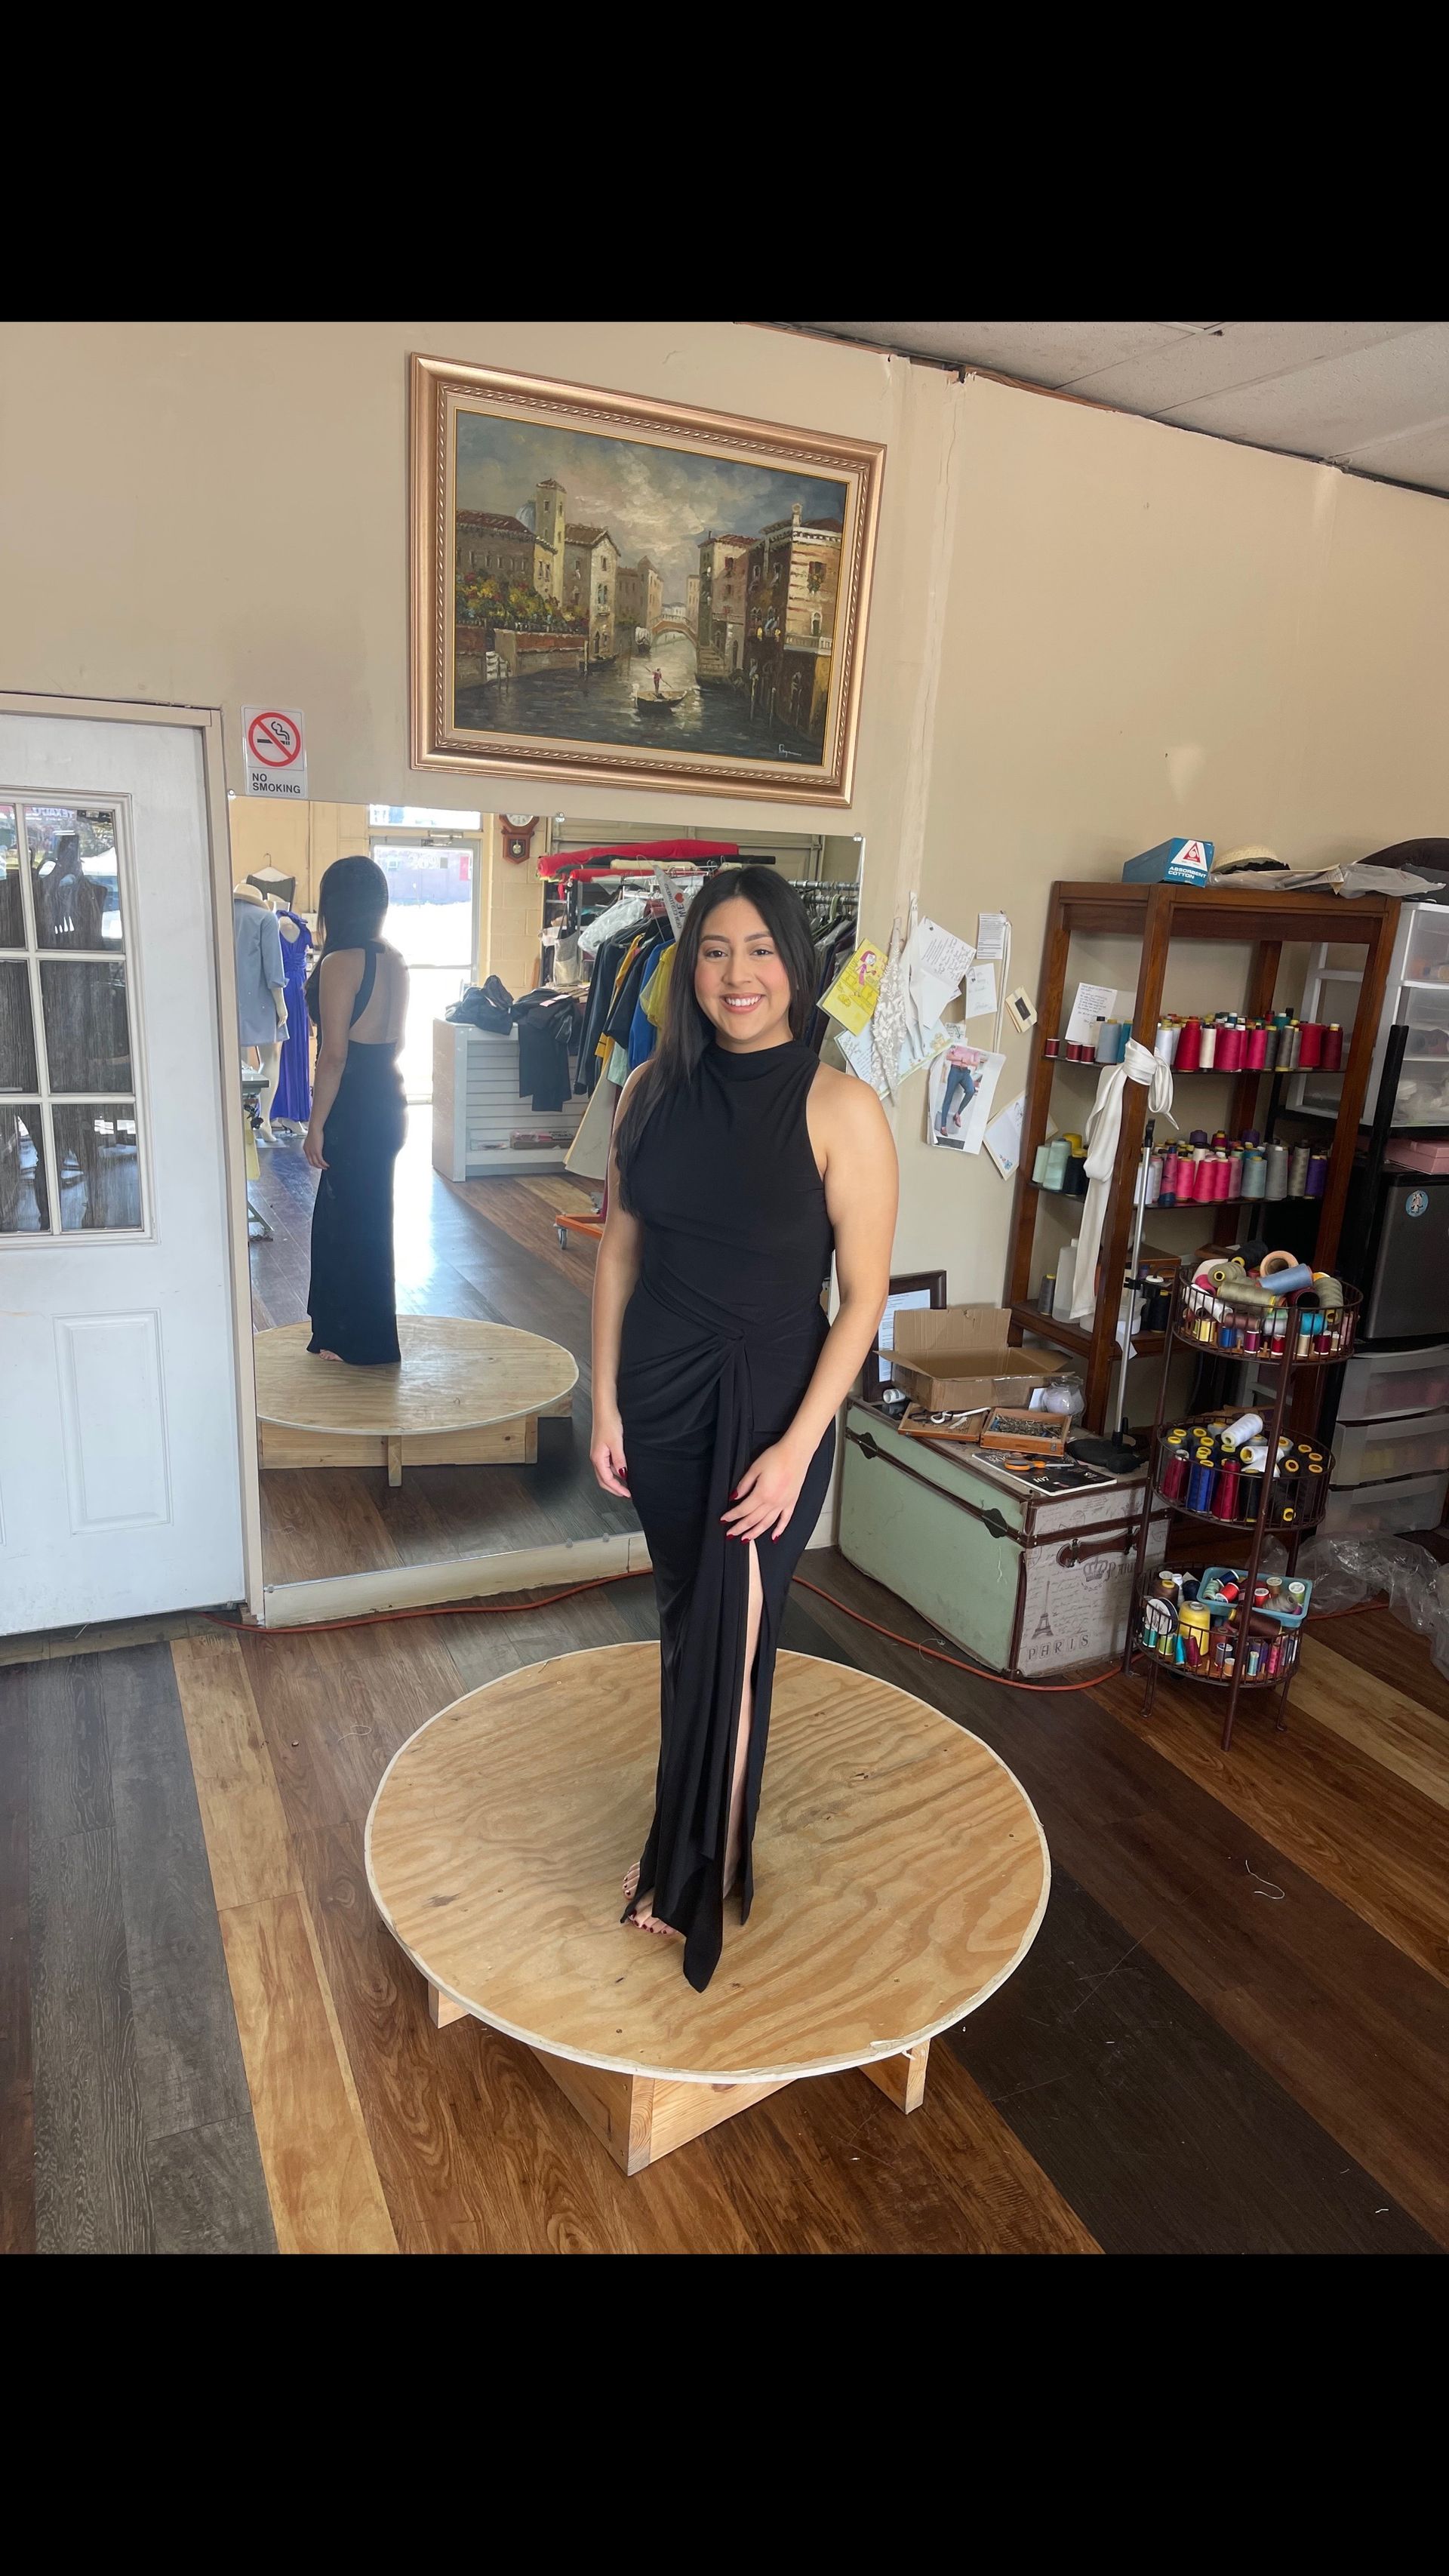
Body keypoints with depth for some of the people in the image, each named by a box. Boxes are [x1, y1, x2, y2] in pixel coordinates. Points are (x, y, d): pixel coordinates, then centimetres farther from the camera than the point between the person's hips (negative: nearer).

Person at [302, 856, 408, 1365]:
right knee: (336, 1217, 20)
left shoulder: (339, 963, -16)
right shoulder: (394, 961, 8)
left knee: (355, 1224, 3)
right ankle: (339, 1328, 33)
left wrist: (316, 1125, -12)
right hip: (387, 1101, 9)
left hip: (355, 1108, -9)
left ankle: (366, 1345, 15)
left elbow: (335, 1053, -18)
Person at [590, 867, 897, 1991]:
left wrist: (796, 1448, -16)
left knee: (730, 1639, 6)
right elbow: (620, 1253, 5)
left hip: (770, 1403, -4)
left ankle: (695, 1878, 29)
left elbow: (865, 1295, -12)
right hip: (660, 1395, 4)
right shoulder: (655, 1090, -1)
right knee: (685, 1620, 18)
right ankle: (700, 1832, 40)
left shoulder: (839, 1108, -14)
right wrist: (605, 1402, 1)